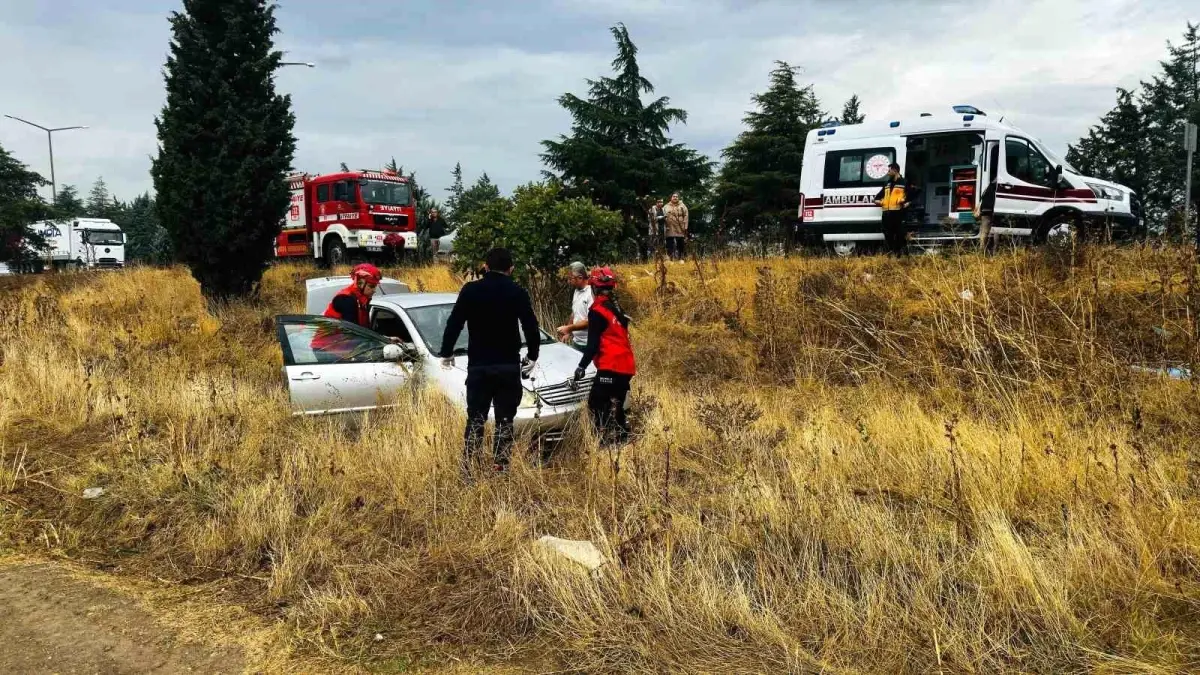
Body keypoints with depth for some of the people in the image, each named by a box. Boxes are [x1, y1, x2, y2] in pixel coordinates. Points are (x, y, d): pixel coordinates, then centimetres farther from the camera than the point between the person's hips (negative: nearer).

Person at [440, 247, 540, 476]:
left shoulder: (470, 290, -1)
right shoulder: (517, 293, -2)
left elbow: (453, 324, 0)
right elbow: (531, 327, -1)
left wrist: (446, 353, 12)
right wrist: (532, 356, 14)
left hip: (478, 366, 1)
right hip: (509, 367, -1)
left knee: (475, 421, 6)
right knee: (504, 422, 5)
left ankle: (468, 469, 0)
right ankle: (500, 469, 2)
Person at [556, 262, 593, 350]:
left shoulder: (591, 293, -18)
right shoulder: (576, 291, 10)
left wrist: (568, 328, -19)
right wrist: (568, 332, 16)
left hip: (587, 344, -9)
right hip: (576, 341, 9)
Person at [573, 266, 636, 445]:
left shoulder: (597, 310, -10)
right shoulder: (617, 307, 15)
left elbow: (593, 344, -14)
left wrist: (581, 366, -11)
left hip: (611, 366, -9)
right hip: (626, 366, 9)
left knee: (596, 405, -6)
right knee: (615, 407, 16)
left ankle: (606, 440, -12)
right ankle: (622, 439, 16)